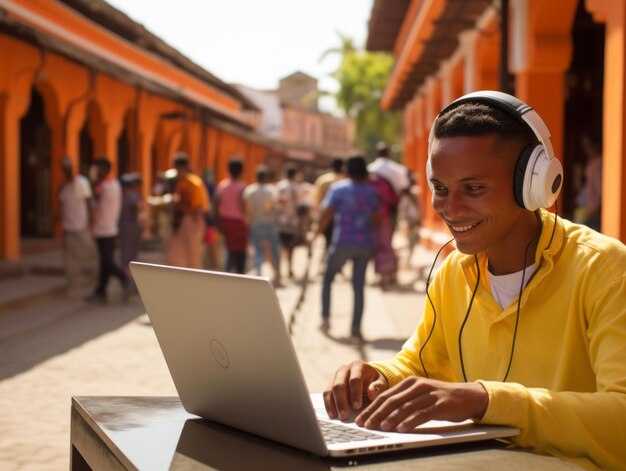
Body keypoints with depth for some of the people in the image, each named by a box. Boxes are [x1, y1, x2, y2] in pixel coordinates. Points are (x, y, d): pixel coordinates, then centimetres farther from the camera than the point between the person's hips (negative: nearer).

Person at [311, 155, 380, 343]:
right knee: (359, 286, 5)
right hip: (365, 244, 2)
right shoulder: (371, 192, 6)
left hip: (342, 243, -2)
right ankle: (356, 330, 0)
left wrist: (317, 233, 2)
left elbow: (327, 214, -10)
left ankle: (325, 318, 10)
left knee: (328, 278, 18)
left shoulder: (338, 188, -3)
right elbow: (377, 219, 6)